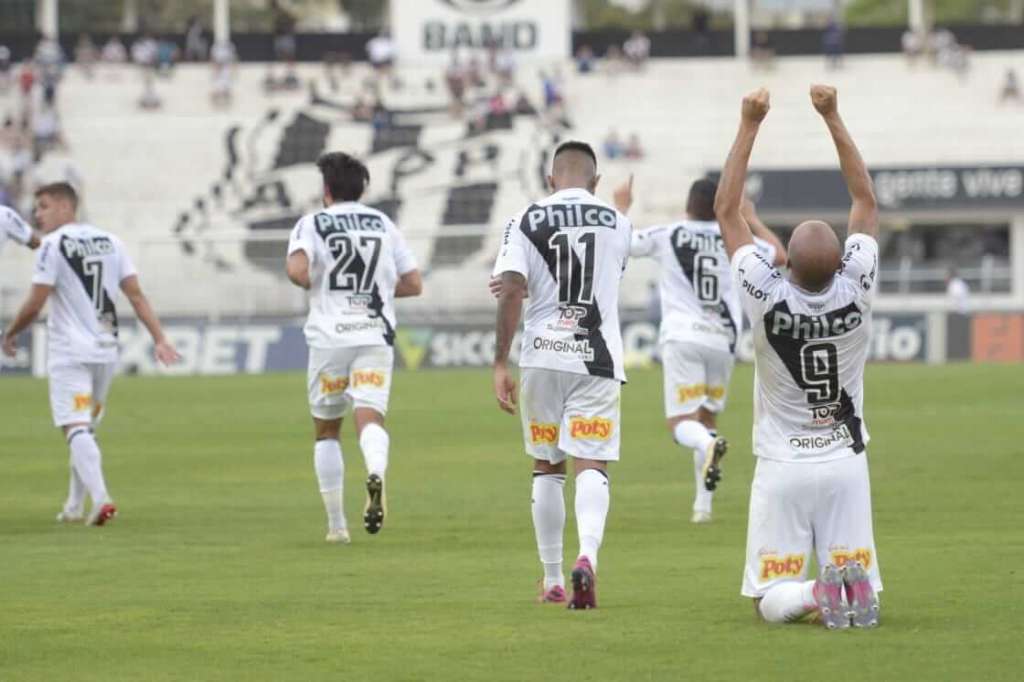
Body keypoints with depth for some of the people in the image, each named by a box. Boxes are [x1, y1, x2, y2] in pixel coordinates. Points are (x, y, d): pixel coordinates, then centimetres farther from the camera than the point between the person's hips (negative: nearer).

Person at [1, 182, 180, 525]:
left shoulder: (54, 245, -8)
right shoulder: (109, 241, 10)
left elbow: (34, 305, -11)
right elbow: (136, 294, 5)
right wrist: (159, 338, 3)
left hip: (69, 352, -6)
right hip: (106, 350, 6)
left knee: (76, 427, -11)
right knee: (85, 428, 19)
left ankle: (100, 497, -30)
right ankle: (75, 506, 25)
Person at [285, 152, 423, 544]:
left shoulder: (313, 224, 2)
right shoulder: (383, 223, 13)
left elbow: (297, 270, -17)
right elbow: (414, 284, 13)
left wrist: (312, 286, 5)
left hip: (330, 338, -1)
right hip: (376, 336, 1)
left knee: (326, 430, 14)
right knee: (370, 419, -12)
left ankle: (336, 525, 14)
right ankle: (376, 473, -47)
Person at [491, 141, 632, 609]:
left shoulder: (526, 221, 0)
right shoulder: (616, 223, 5)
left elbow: (511, 292, -9)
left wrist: (501, 364, -4)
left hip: (542, 357, 1)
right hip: (596, 359, -1)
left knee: (546, 468, 14)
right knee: (591, 466, -4)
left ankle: (552, 580, 18)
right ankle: (587, 555, -30)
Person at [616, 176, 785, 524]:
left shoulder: (667, 235, 3)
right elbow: (779, 255, 23)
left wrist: (621, 208, 27)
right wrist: (752, 219, 36)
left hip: (682, 337, -3)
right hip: (723, 340, 3)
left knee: (682, 423, -5)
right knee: (708, 416, 19)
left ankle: (708, 444, -41)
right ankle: (703, 504, 16)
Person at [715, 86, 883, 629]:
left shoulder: (765, 297, -16)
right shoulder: (855, 292, -12)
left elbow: (726, 211, -5)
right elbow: (866, 202, 2)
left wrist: (750, 126, -4)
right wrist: (833, 119, 3)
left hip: (782, 466, -1)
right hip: (845, 462, 2)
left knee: (772, 601, 4)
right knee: (864, 589, 8)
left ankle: (817, 594, -29)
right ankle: (853, 583, -27)